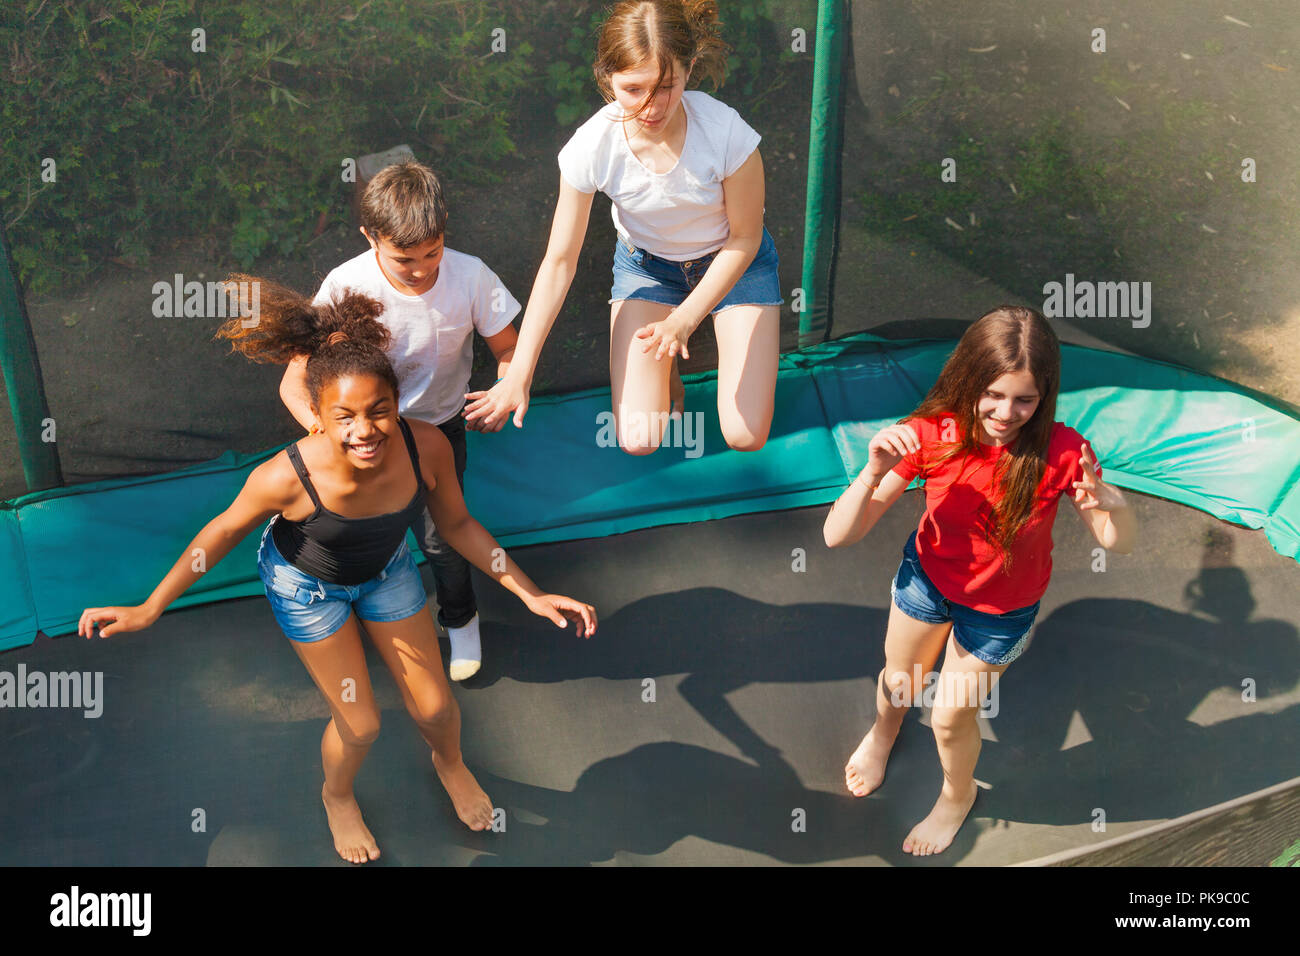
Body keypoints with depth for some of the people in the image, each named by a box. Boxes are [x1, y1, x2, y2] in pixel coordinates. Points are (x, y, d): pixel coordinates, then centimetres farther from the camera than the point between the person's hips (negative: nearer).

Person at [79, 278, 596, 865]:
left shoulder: (427, 448, -34)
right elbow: (224, 531, -19)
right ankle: (337, 797, 45)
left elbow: (456, 524, -14)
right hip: (306, 584, -2)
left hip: (385, 570, 3)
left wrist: (531, 595, -15)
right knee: (359, 725, 6)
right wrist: (146, 611, -12)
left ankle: (449, 763, 54)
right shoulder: (288, 477, -40)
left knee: (435, 708, 14)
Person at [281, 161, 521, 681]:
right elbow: (294, 384, -23)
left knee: (440, 535, -2)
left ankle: (460, 618, 32)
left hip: (439, 425, 0)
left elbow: (509, 350, -9)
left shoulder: (470, 275, -23)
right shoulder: (345, 286, -27)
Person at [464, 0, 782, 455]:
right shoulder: (592, 146, -29)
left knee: (746, 436, -8)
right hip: (646, 264, 1)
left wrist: (684, 319, -25)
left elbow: (744, 239, -16)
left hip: (732, 261, 0)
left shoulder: (726, 132, -33)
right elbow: (559, 262, -20)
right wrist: (518, 375, -22)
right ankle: (667, 367, 23)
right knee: (638, 440, -12)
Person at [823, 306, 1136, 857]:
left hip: (999, 611, -1)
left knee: (950, 718, 15)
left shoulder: (1060, 452, -33)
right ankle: (883, 732, 66)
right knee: (899, 681, 26)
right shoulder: (930, 435, -31)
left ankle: (957, 796, 52)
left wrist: (1113, 504, -45)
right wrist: (873, 473, -51)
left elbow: (1119, 543, -21)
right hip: (927, 577, 2)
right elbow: (838, 536, -32)